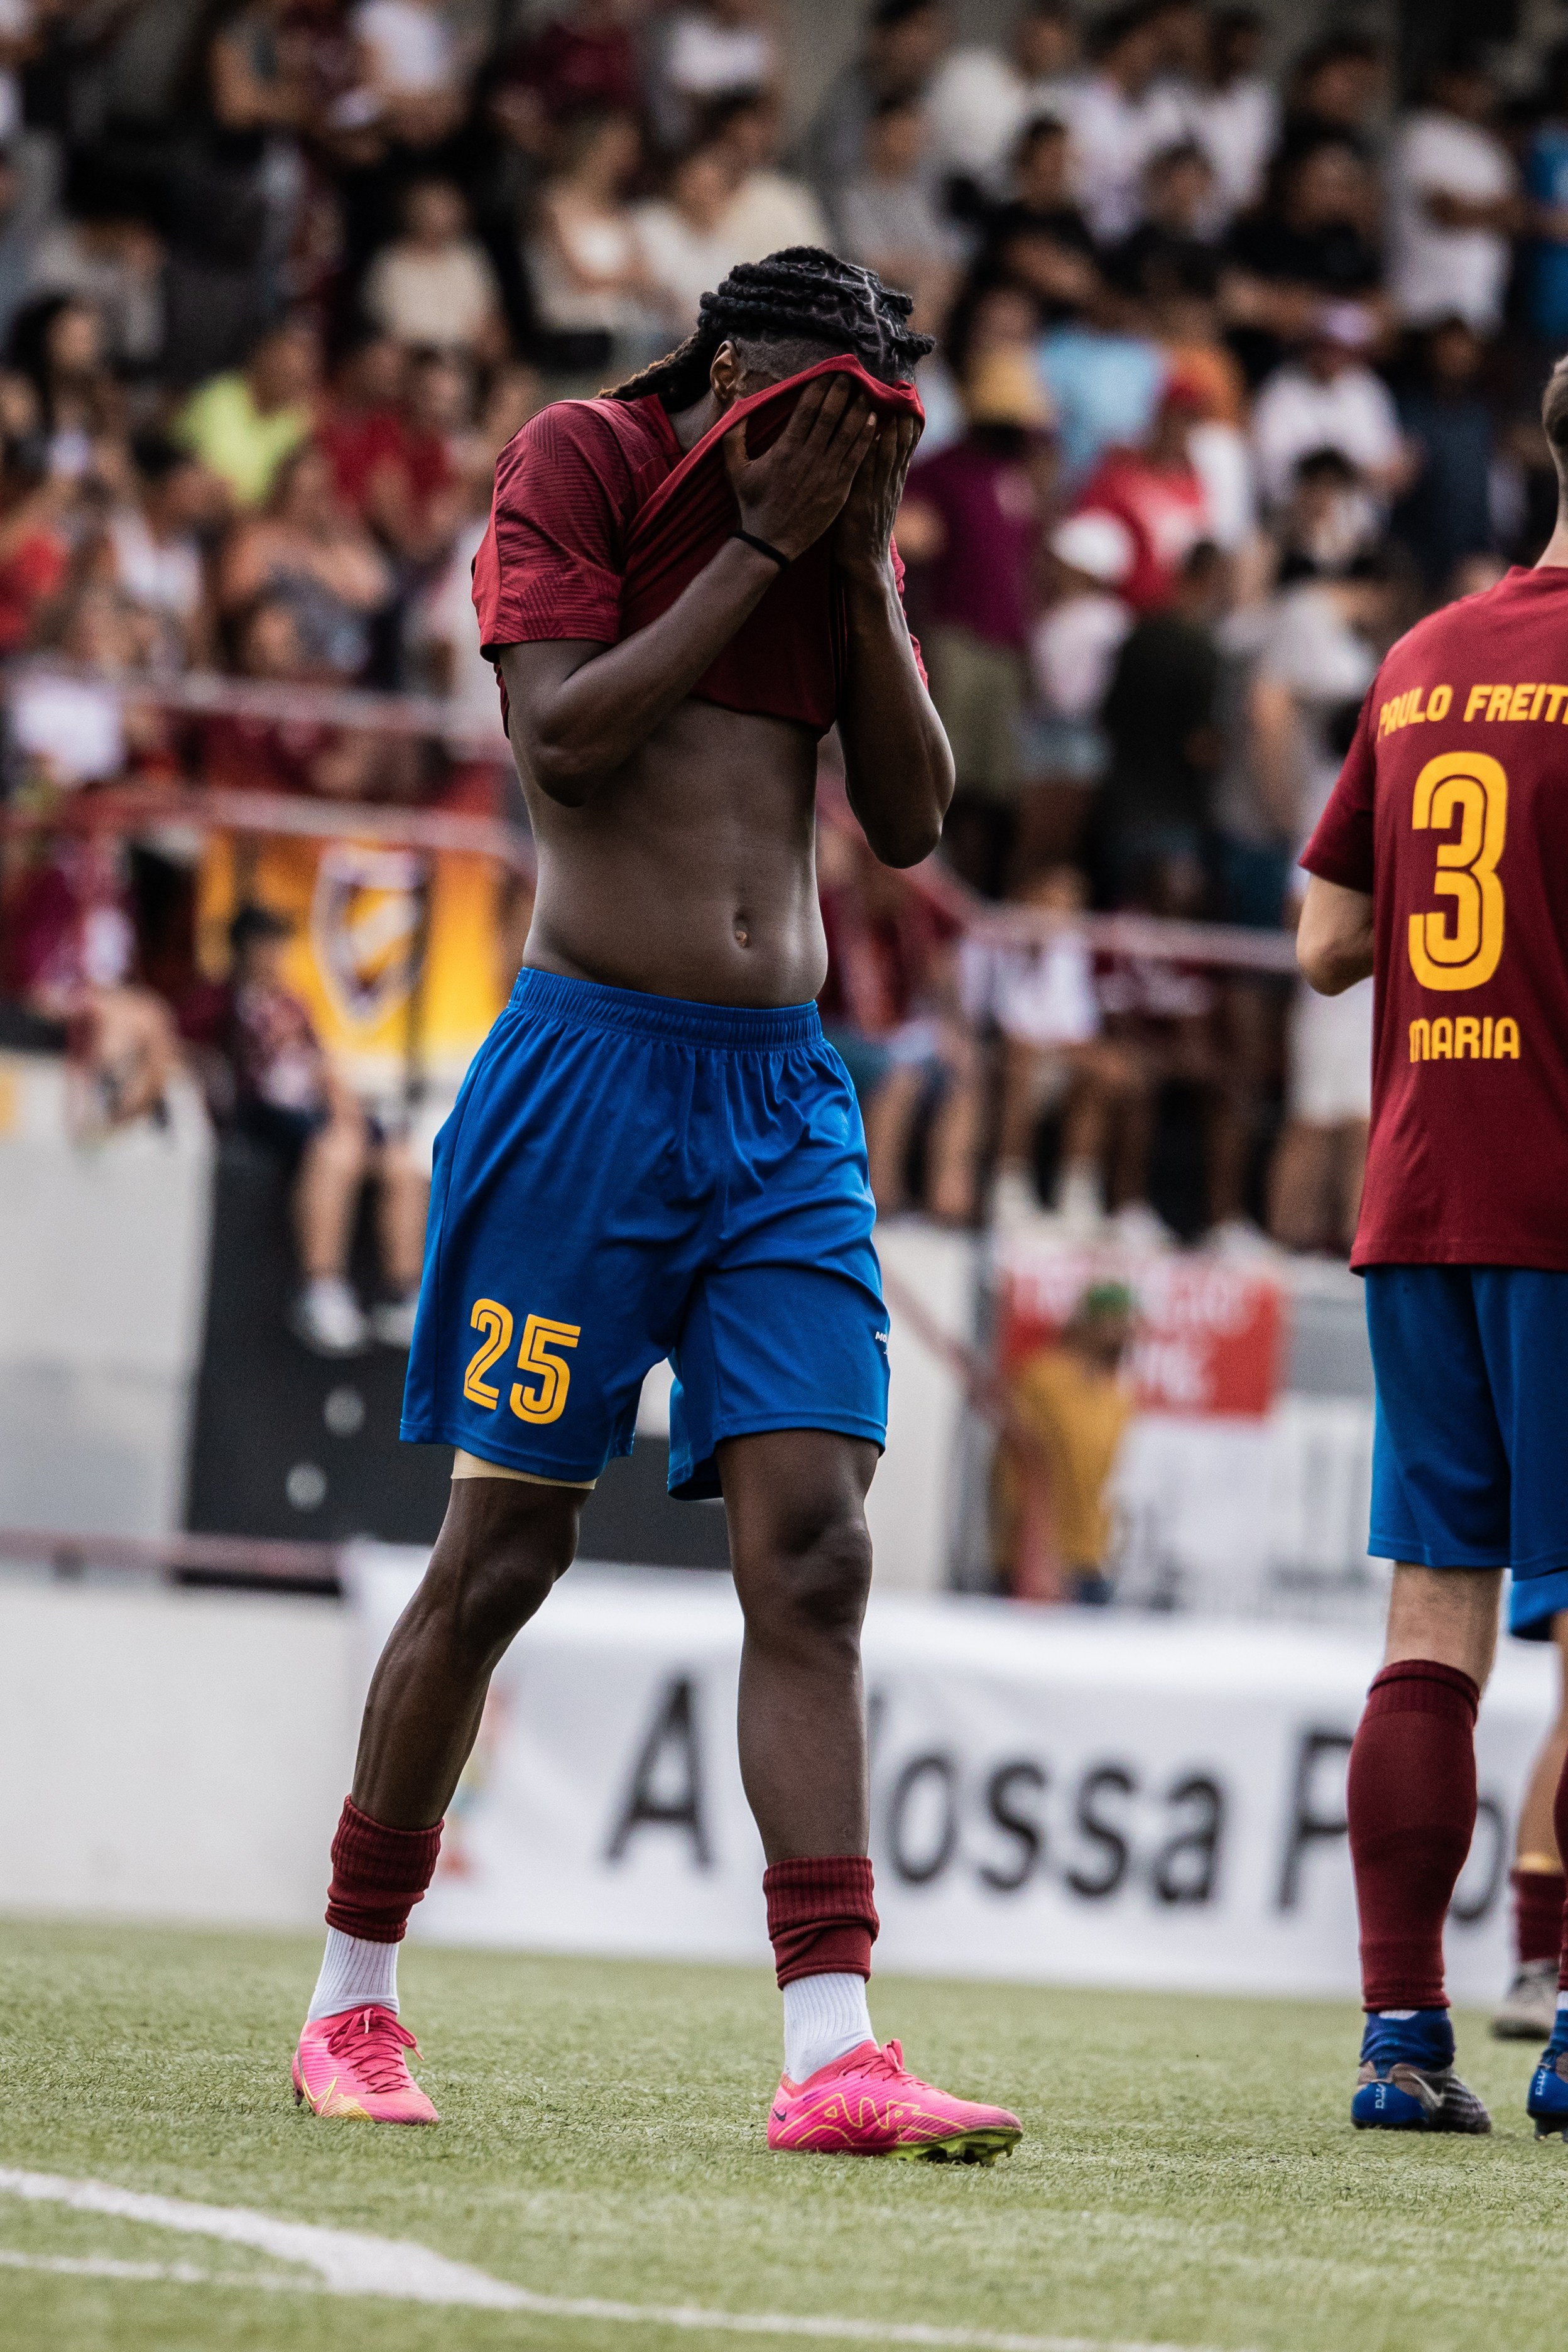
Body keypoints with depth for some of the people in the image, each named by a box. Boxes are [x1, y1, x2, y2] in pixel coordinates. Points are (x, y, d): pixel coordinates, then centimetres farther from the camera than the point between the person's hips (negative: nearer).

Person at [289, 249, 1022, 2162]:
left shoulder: (845, 527, 14)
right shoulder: (578, 463, -2)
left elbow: (909, 821, 9)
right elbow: (563, 735, -14)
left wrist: (866, 566, -1)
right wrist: (759, 547, -12)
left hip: (787, 1092, 5)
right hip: (589, 1065, -5)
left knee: (811, 1555, -8)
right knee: (502, 1551, 0)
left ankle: (829, 2053, -14)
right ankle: (352, 2000, 17)